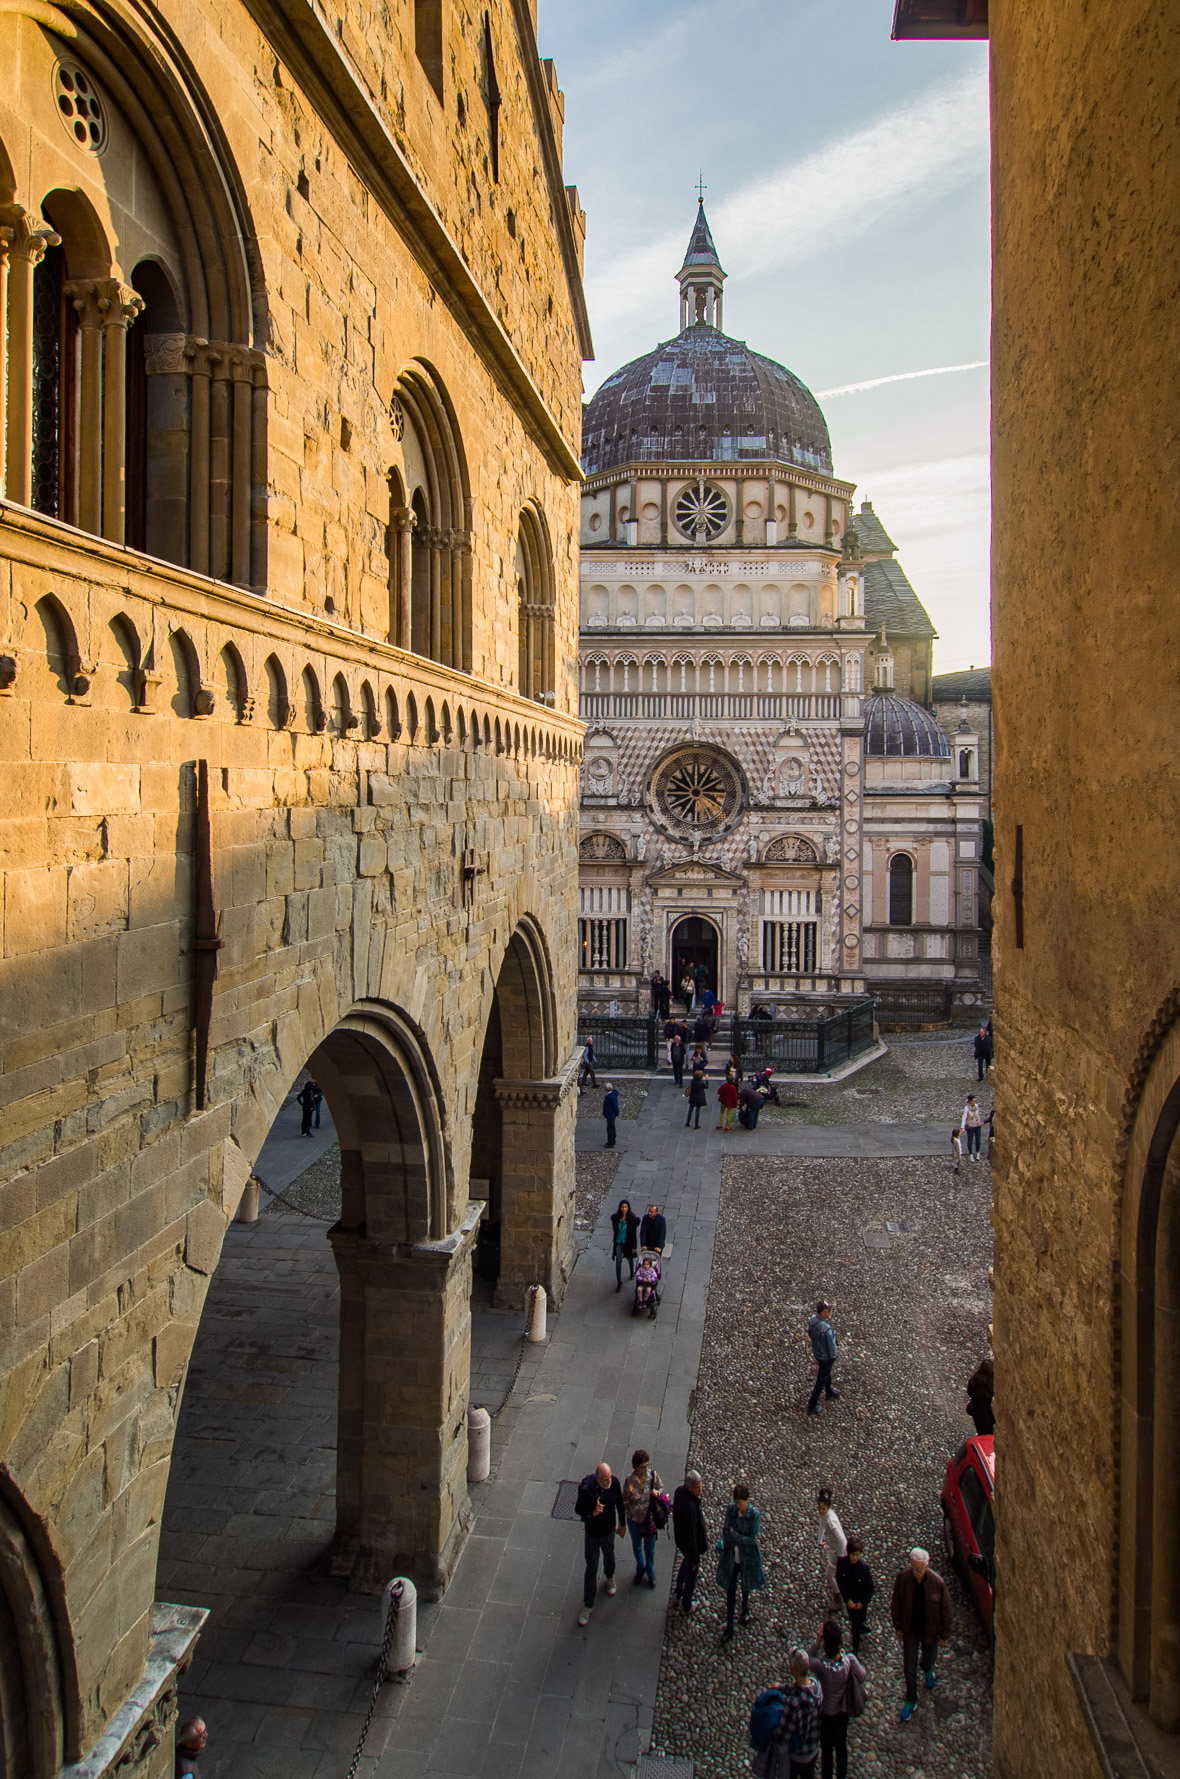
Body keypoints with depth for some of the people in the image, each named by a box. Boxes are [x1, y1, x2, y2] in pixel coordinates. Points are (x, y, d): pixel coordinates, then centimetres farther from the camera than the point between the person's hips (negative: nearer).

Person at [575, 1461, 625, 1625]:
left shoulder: (614, 1482, -23)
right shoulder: (586, 1488, -32)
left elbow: (620, 1503, -4)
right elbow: (578, 1509, -17)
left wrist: (622, 1524, 8)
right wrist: (592, 1512, -36)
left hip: (608, 1531, 2)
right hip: (592, 1533, -2)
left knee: (609, 1558, 29)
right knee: (591, 1569, 9)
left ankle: (610, 1578, 62)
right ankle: (588, 1605, 27)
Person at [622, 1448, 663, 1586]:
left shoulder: (653, 1475, -19)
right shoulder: (630, 1480, -24)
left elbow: (661, 1488, -1)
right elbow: (625, 1501, -11)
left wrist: (657, 1492, -22)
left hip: (650, 1519, 1)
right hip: (634, 1520, -1)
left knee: (650, 1549, 19)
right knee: (637, 1547, 24)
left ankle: (650, 1572, 47)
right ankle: (640, 1570, 52)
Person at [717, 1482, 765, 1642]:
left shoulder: (755, 1515, -21)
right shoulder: (731, 1509, -14)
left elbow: (753, 1540, -21)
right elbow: (725, 1531, -9)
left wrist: (734, 1535, -23)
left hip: (747, 1556, -1)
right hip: (731, 1556, 1)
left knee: (746, 1586, 23)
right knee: (730, 1590, 6)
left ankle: (745, 1609, 51)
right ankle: (729, 1626, 19)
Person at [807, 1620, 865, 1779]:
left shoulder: (821, 1665, -38)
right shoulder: (849, 1660, -30)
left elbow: (807, 1658, -17)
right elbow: (861, 1676, -10)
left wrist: (817, 1640, -31)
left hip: (825, 1713, -3)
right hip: (843, 1711, 3)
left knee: (826, 1749, 23)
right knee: (841, 1745, 29)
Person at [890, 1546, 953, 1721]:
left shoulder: (938, 1583, -27)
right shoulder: (903, 1578, -24)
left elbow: (945, 1610, -12)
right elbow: (896, 1603, -7)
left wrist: (944, 1635, -4)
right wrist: (898, 1627, -1)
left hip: (930, 1631, 0)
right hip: (910, 1630, 0)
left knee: (928, 1659, 25)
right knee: (909, 1667, 9)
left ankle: (927, 1671, 62)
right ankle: (910, 1701, 32)